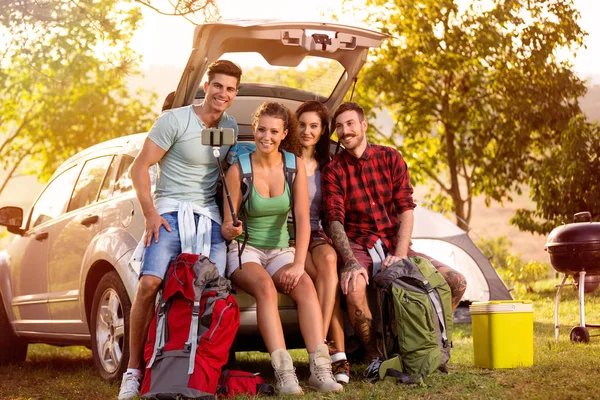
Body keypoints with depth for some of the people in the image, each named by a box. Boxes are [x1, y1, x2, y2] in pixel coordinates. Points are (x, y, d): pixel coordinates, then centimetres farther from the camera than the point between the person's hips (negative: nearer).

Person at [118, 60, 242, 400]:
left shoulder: (230, 126, 13)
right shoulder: (175, 120, -4)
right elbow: (140, 167, -4)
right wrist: (150, 214, -11)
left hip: (209, 217, 5)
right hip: (170, 211, -5)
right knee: (150, 283, -22)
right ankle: (134, 370, -14)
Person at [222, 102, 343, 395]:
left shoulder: (295, 166, -1)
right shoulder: (238, 170, -9)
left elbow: (303, 219, -8)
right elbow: (226, 226, -6)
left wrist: (299, 264, -20)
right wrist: (230, 230, -31)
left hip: (279, 250, 3)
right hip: (243, 250, -3)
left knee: (305, 285, -29)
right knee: (265, 287, -35)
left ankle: (320, 369, -37)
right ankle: (283, 372, -42)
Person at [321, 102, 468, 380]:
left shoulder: (390, 158, 7)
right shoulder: (333, 171, 1)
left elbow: (406, 210, -1)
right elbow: (335, 221, -11)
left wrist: (399, 255, -16)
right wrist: (351, 262, -28)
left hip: (394, 244, 3)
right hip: (358, 247, -3)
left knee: (456, 283, -13)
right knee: (354, 288, -38)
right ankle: (374, 356, -13)